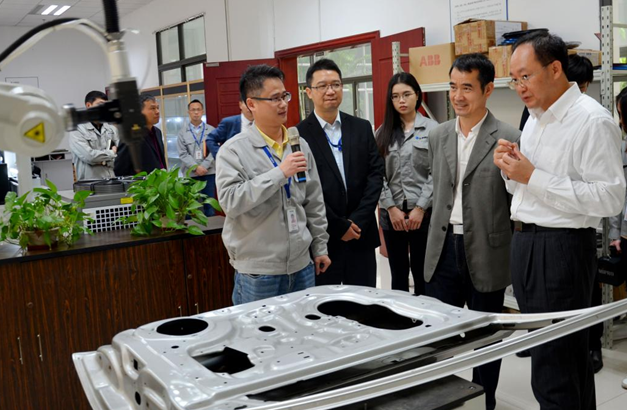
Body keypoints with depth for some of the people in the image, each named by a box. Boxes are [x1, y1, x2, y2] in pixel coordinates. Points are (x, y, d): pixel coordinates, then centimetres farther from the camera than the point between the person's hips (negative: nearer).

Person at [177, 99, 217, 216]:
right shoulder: (182, 132, 4)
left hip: (209, 172, 1)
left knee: (209, 204, 6)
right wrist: (196, 167, -12)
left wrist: (204, 166, -12)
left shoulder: (211, 130, 4)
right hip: (190, 174, 0)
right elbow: (183, 154, -1)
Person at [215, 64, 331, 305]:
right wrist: (279, 173, -24)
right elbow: (230, 201, -22)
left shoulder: (300, 145, 7)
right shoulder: (234, 150, -9)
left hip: (301, 264, 5)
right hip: (258, 271, -5)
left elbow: (314, 202, 12)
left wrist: (319, 247, 12)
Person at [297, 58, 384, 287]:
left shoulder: (362, 128, 8)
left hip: (361, 236, 4)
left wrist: (357, 221, -7)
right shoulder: (299, 135, -6)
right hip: (321, 240, -4)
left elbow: (376, 173, 4)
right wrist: (339, 227, -9)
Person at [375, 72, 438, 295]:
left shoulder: (432, 129, 1)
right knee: (398, 275, 11)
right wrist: (391, 208, -5)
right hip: (392, 214, 3)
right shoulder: (382, 132, 9)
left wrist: (420, 208, -10)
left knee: (422, 274, 5)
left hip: (423, 213, -2)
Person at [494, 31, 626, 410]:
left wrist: (533, 176, -21)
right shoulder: (535, 119, 15)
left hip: (562, 248, -8)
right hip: (525, 243, 9)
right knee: (568, 358, 20)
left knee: (554, 373, -4)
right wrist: (512, 170, 1)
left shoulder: (591, 120, -12)